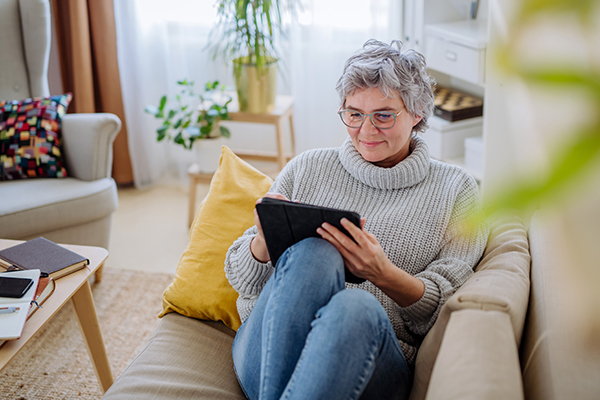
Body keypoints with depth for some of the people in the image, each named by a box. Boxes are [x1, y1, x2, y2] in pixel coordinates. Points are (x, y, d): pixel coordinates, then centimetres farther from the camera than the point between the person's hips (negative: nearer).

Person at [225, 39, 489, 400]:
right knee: (313, 252, -31)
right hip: (268, 356, 2)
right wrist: (264, 243, -10)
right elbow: (240, 276, 14)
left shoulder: (456, 190, 12)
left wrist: (384, 275, -19)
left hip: (373, 362, -1)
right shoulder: (307, 168, 16)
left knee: (358, 306, -37)